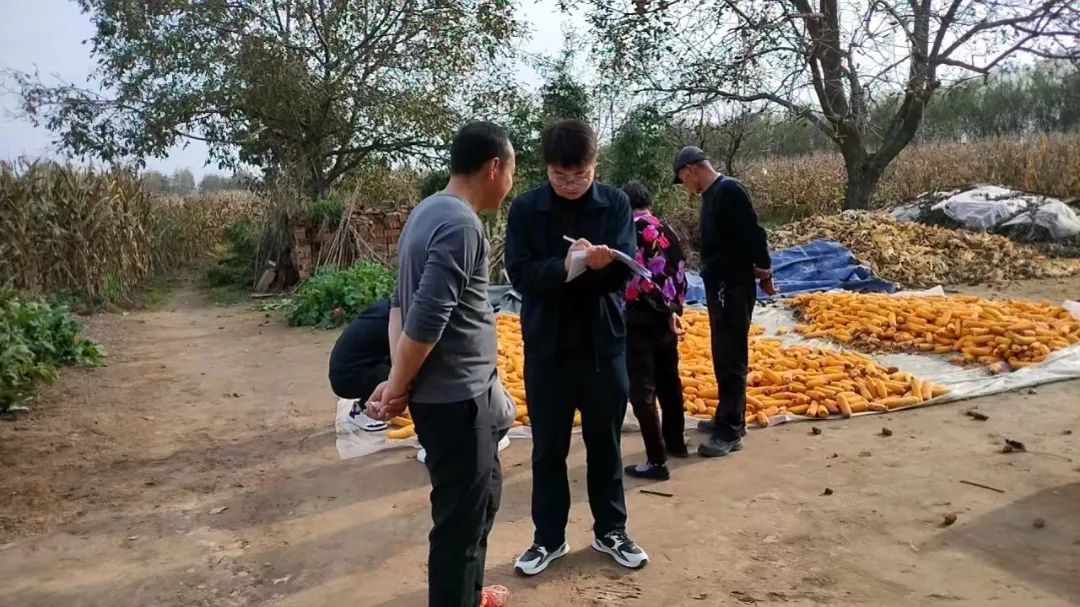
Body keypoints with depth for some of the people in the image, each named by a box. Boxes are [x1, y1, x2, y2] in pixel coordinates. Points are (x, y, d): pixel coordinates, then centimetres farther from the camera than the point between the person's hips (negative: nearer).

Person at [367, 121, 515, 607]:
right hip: (455, 397, -10)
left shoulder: (429, 211, 10)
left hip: (461, 390, 10)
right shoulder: (461, 225, -20)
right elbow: (426, 320, -25)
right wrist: (398, 388, -11)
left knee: (483, 494, 24)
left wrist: (397, 380, 5)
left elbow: (402, 303, 11)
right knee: (461, 514, 4)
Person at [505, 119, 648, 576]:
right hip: (546, 345, 0)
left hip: (604, 342, 1)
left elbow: (627, 269, -9)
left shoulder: (615, 204, -3)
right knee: (548, 446, 10)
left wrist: (602, 263, -31)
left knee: (605, 441, 14)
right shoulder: (525, 209, -5)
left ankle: (611, 530, 31)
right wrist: (563, 266, -29)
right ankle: (548, 537, 26)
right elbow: (519, 275, -12)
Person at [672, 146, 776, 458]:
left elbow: (752, 234, -20)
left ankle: (729, 432, 0)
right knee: (723, 356, 16)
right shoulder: (711, 194, 15)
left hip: (733, 287, -10)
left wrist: (763, 271, -16)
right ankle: (729, 419, 28)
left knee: (731, 359, -6)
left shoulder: (729, 190, -15)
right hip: (719, 285, 10)